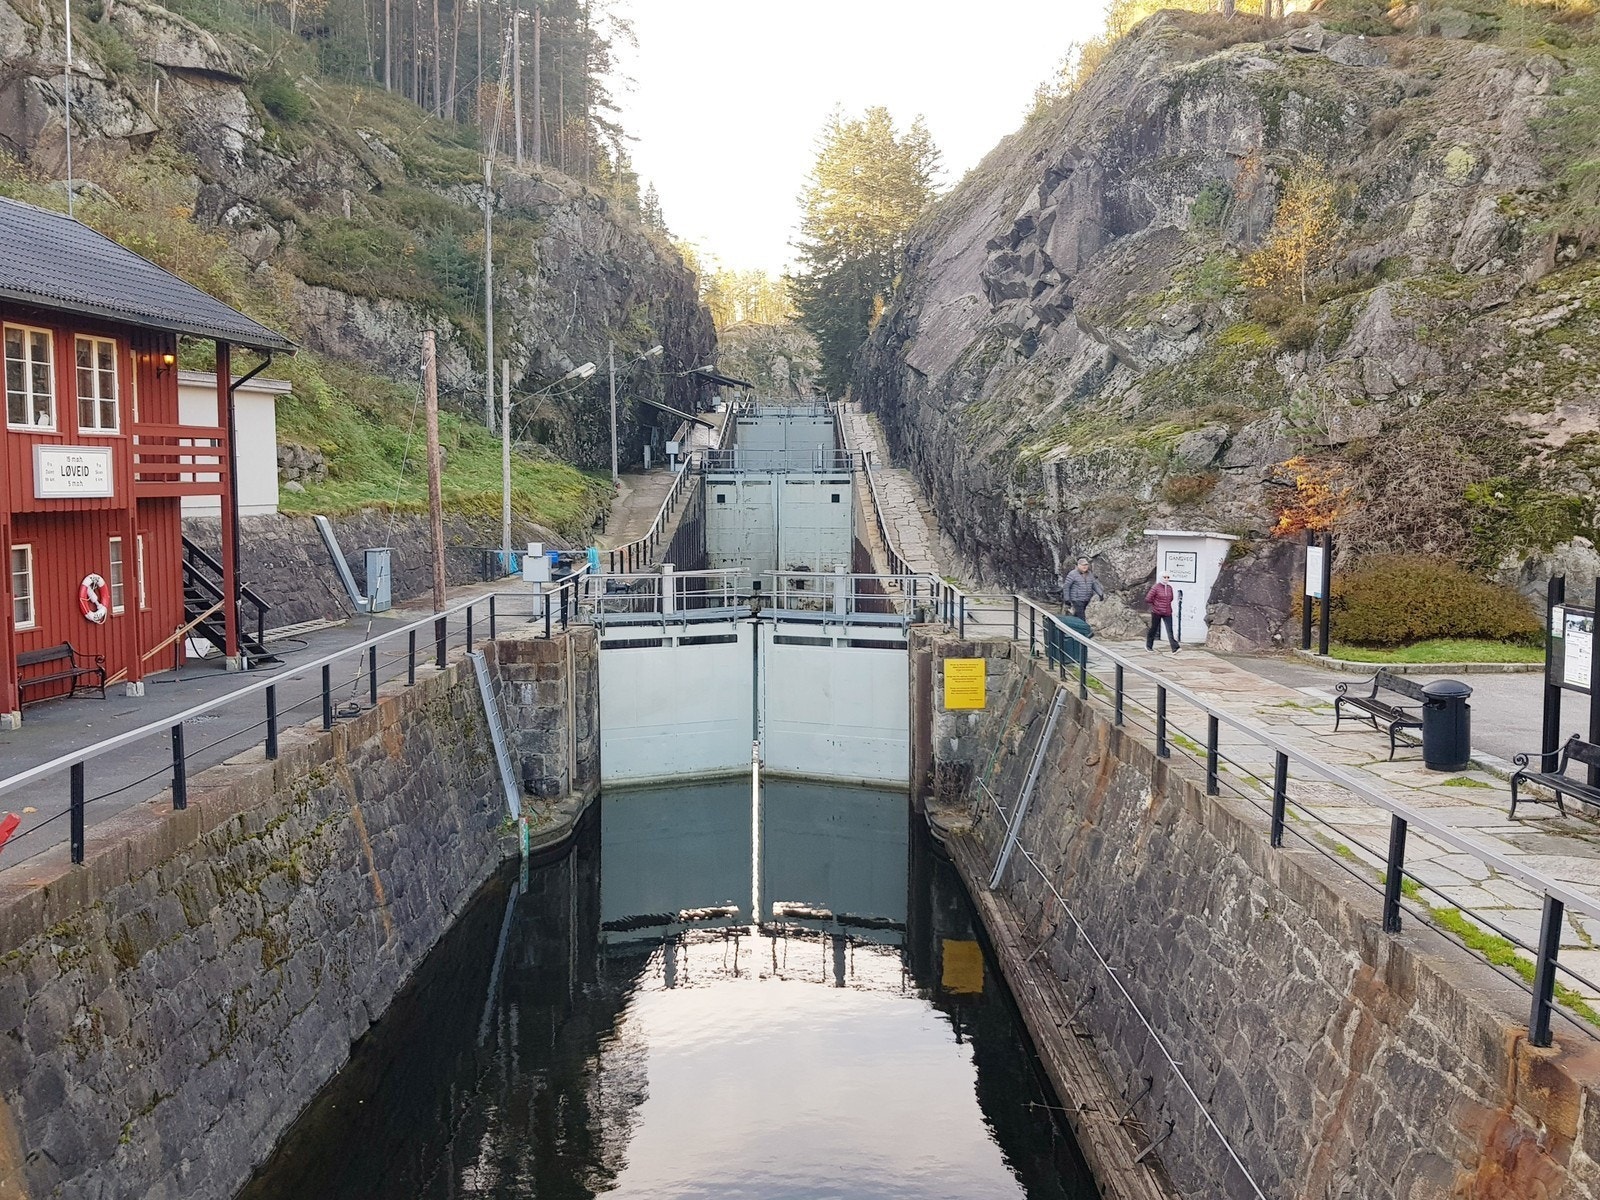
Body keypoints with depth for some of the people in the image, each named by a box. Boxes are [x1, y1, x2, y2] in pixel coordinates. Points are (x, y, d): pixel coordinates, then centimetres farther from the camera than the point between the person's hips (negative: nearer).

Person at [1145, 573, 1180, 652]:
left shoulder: (1169, 587, 6)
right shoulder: (1156, 587, -9)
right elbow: (1147, 599, -10)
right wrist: (1154, 605, 1)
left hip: (1167, 613, 3)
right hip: (1156, 612, -3)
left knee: (1170, 630, -7)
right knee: (1154, 629, 11)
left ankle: (1175, 649, -16)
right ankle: (1149, 645, 31)